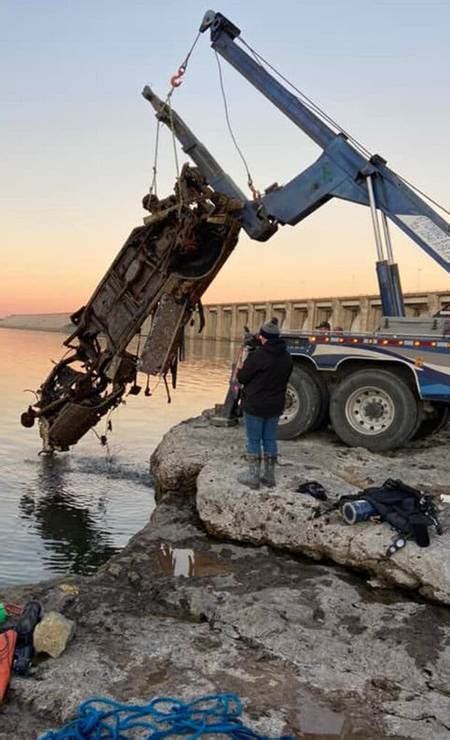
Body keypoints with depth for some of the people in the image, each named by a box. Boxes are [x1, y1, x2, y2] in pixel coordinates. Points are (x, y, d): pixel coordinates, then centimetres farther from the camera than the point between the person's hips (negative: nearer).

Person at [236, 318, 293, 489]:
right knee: (270, 440, 15)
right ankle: (269, 476, 21)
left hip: (255, 406, -6)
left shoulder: (257, 356, -19)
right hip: (275, 406, 6)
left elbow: (242, 377, -10)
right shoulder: (286, 357, 4)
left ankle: (253, 477, 11)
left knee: (253, 441, 5)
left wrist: (240, 369, 10)